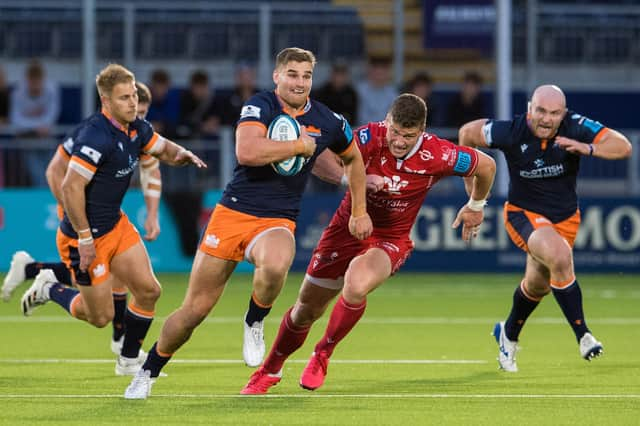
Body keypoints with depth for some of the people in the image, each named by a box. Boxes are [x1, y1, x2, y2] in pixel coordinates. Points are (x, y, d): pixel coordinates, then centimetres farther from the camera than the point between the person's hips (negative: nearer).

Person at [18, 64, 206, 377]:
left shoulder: (136, 129, 0)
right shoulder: (97, 136, -27)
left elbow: (163, 148, 20)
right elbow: (71, 188, -28)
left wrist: (181, 154, -5)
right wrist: (84, 238, -25)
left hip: (116, 224, 8)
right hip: (85, 235, -8)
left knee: (148, 290, 3)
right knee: (100, 316, 1)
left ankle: (129, 361, 20)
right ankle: (49, 289, 26)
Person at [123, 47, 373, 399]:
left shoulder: (328, 122, 4)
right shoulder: (259, 106, -9)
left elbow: (353, 158, 25)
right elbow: (247, 152, -28)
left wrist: (359, 211, 24)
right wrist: (300, 145, -18)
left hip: (276, 221, 1)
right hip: (232, 212, -1)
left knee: (275, 265, -38)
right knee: (194, 309, -1)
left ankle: (254, 323, -8)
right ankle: (148, 373, 21)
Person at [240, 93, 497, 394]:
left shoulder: (438, 156, -22)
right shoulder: (369, 138, -23)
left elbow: (486, 166, -4)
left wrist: (475, 207, 12)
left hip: (391, 240, -1)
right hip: (348, 228, 1)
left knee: (356, 288, -33)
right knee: (307, 308, 10)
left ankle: (322, 355, -6)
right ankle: (270, 370, 37)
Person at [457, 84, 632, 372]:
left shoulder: (575, 127, -21)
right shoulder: (510, 132, -24)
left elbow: (623, 147, -23)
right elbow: (467, 132, -7)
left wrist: (587, 148, -42)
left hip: (565, 217, 4)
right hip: (524, 213, -4)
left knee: (537, 284, 20)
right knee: (560, 256, -32)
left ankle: (508, 334, 50)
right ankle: (582, 335, -23)